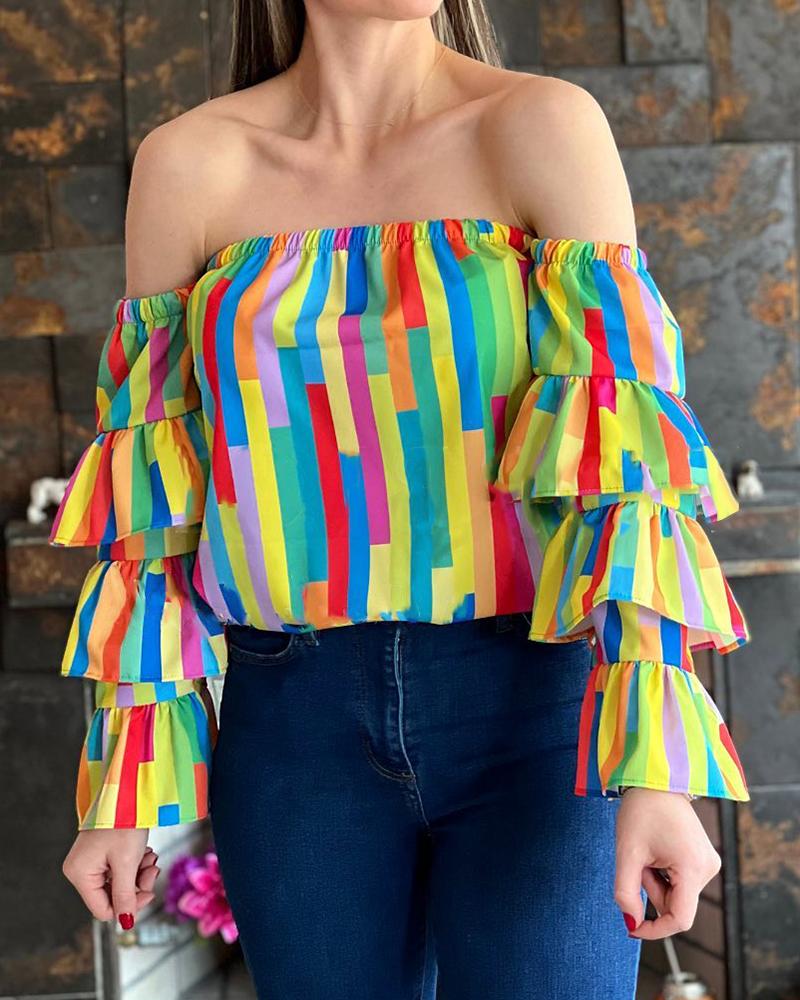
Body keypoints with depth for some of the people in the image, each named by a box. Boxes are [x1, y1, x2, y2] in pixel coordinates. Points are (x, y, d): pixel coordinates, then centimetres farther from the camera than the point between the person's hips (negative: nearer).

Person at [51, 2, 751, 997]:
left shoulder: (543, 126, -5)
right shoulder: (187, 166, 1)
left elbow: (627, 441, -12)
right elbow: (150, 496, 4)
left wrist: (656, 764, -21)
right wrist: (123, 789, 5)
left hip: (533, 704, -1)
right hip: (298, 725, 2)